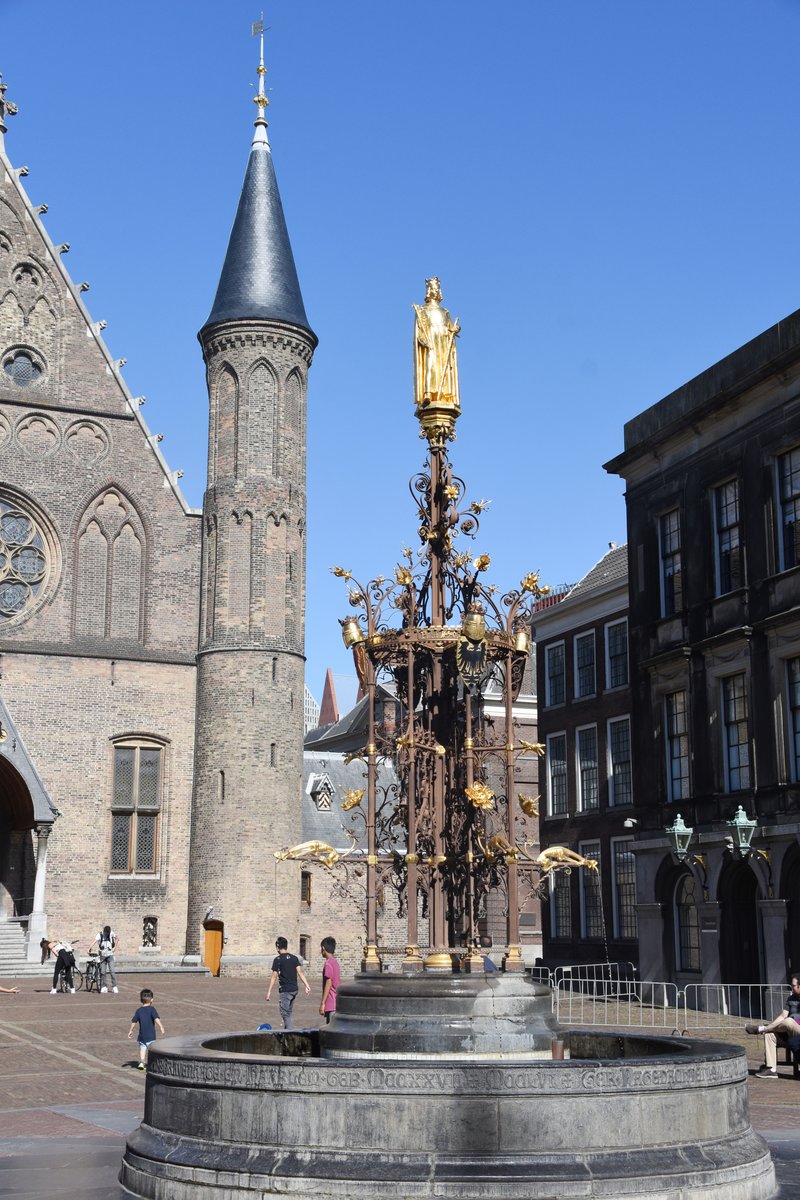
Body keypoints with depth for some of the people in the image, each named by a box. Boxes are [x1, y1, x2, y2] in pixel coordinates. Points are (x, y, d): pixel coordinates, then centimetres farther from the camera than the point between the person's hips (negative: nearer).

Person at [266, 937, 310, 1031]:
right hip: (294, 989, 6)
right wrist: (307, 985, -6)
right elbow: (300, 972, -2)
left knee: (285, 1014, -3)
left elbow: (274, 976, -11)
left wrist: (269, 991, -9)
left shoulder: (277, 959, -9)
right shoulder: (294, 958, 6)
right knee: (288, 1012, 20)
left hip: (284, 990, -6)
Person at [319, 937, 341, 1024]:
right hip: (337, 1003, 9)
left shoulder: (328, 963, -13)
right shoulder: (335, 963, 15)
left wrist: (322, 1003, -16)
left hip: (331, 1006, -9)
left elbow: (328, 983, -18)